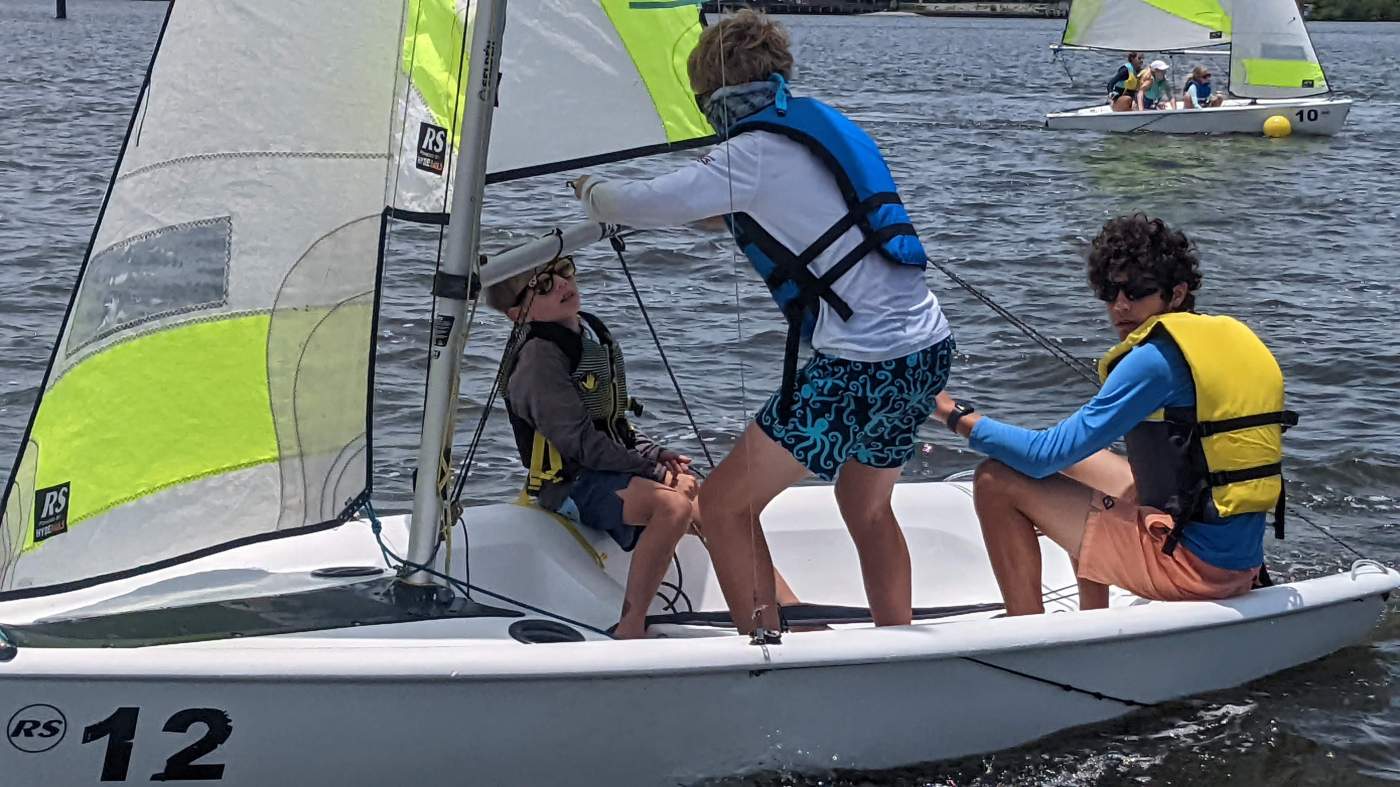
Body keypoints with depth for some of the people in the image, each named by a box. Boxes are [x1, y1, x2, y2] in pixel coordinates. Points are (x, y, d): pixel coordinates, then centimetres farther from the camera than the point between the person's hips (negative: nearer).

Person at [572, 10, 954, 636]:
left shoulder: (754, 154, -9)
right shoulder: (820, 126, 15)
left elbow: (641, 206, -11)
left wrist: (590, 191, 11)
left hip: (863, 365, -9)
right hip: (929, 348, 9)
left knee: (724, 502, 2)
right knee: (865, 507, 27)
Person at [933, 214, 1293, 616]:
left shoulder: (1156, 357, -15)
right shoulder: (1232, 335, 11)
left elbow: (1048, 454, -14)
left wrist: (956, 415, -4)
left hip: (1190, 563, -9)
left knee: (996, 482, -4)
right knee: (1079, 458, 30)